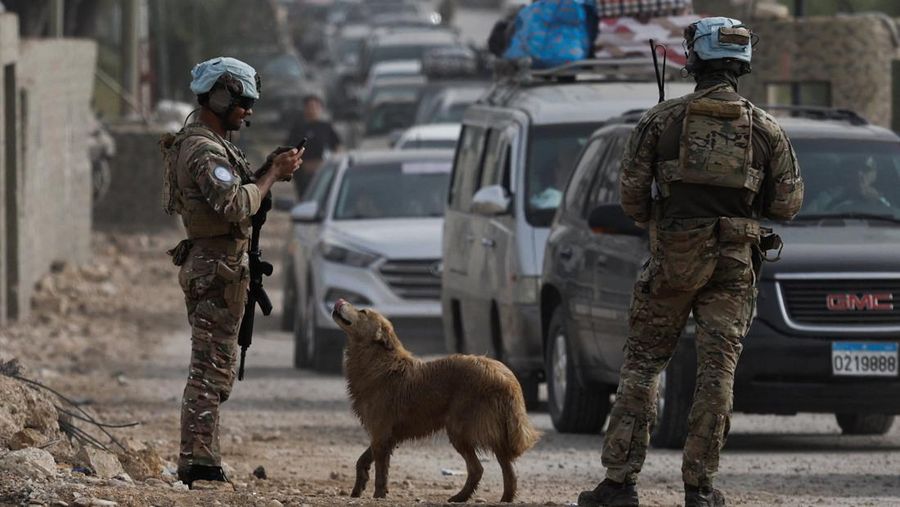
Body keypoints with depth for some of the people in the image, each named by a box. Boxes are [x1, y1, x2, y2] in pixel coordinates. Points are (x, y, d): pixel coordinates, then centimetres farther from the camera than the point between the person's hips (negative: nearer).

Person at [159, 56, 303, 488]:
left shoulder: (203, 143, 17)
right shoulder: (204, 150, -17)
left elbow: (231, 192, 19)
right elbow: (237, 206, -26)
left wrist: (269, 169, 6)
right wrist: (273, 174, -15)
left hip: (207, 266, 11)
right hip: (218, 269, -11)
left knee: (210, 367, 15)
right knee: (212, 369, -10)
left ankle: (200, 460, 19)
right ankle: (198, 461, -12)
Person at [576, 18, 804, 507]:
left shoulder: (661, 119, -2)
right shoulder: (764, 128, 3)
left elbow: (630, 194, -2)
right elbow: (787, 202, 5)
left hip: (673, 256, -1)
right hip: (734, 263, 1)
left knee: (642, 365, 6)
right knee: (717, 371, 4)